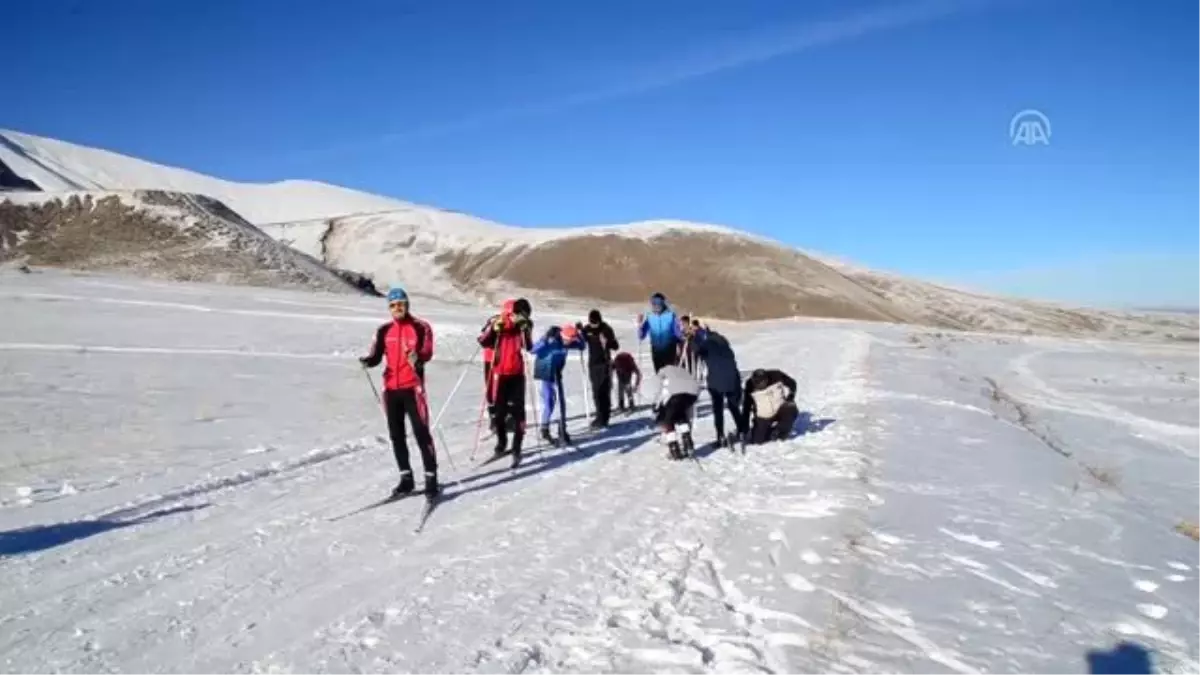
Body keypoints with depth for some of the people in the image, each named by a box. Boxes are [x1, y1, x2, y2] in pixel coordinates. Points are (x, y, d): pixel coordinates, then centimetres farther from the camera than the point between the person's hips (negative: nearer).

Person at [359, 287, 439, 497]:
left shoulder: (421, 328, -3)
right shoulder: (384, 330, 9)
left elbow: (427, 352, -14)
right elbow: (376, 355, 3)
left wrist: (418, 358, -36)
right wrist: (368, 361, -19)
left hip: (412, 387, -5)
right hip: (391, 389, 5)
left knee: (421, 433, -6)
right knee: (396, 435, 11)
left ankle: (431, 477, 1)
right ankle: (406, 478, 23)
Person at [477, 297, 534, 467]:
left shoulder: (524, 325, -2)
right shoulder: (497, 323, -9)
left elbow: (528, 347, -2)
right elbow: (483, 342, -14)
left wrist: (526, 330, -15)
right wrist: (493, 329, -28)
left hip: (517, 373, 1)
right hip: (500, 373, -1)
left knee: (518, 410, -4)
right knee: (499, 410, 9)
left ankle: (517, 449, 0)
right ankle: (501, 443, 28)